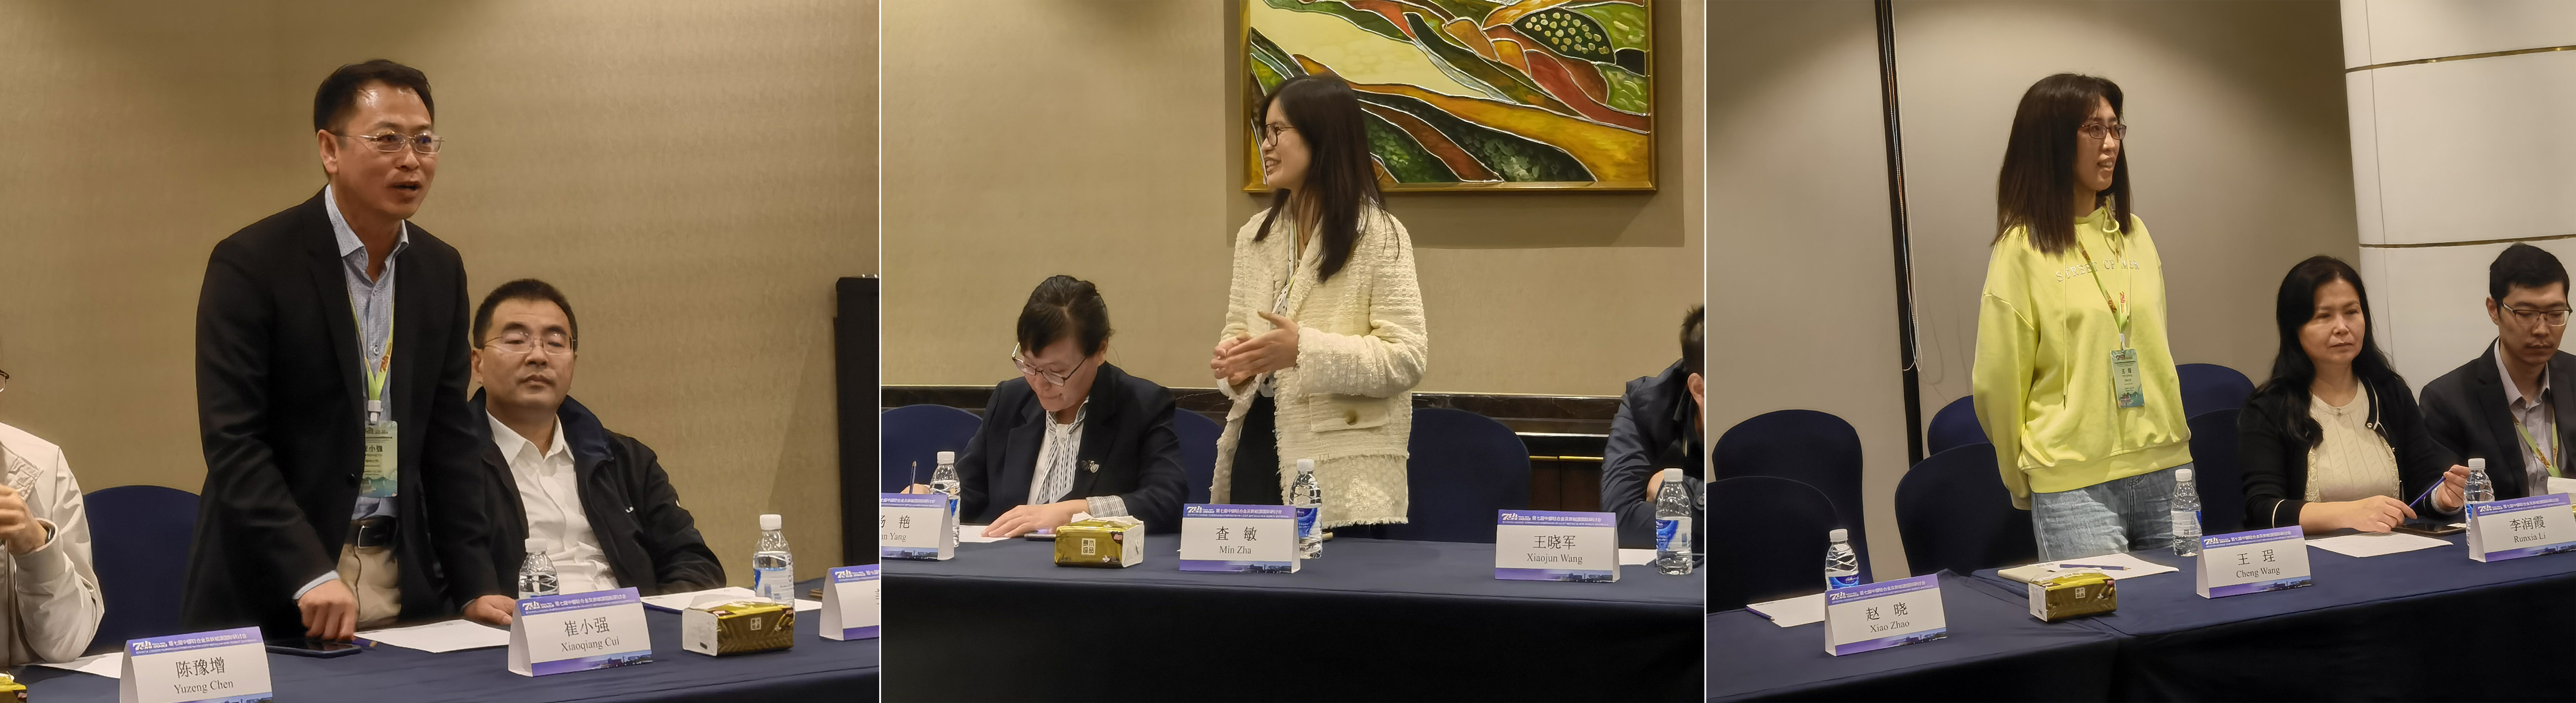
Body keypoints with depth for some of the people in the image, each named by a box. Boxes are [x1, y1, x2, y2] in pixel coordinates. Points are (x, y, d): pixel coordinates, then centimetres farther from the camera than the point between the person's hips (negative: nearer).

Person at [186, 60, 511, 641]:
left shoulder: (441, 269, 9)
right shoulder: (251, 263, -10)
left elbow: (448, 438, 10)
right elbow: (232, 440, -15)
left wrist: (475, 584, 0)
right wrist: (311, 574, -25)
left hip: (402, 585, 5)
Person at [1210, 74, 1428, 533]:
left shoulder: (1379, 237, -6)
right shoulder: (1254, 237, 15)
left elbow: (1408, 357, -13)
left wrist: (1304, 350, -23)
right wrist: (1235, 361, -6)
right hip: (1258, 450, 6)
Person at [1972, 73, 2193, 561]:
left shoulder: (2133, 233, 13)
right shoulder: (2023, 248, -5)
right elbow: (1997, 383, -2)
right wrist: (2024, 484, 7)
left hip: (2163, 469, 5)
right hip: (2075, 487, -5)